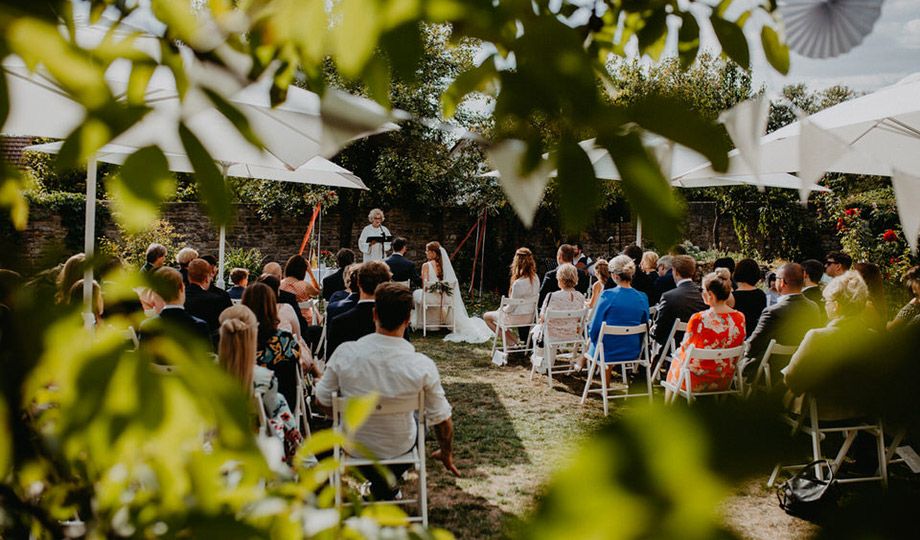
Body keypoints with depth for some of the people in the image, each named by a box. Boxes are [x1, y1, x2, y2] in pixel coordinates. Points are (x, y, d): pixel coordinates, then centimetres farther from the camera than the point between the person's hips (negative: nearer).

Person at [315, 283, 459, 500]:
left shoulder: (345, 353, -24)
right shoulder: (422, 365, -25)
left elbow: (322, 401, -9)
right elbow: (442, 420, -13)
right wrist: (446, 455, 8)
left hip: (354, 447, 1)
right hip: (401, 448, -1)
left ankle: (380, 484, 40)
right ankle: (386, 488, 38)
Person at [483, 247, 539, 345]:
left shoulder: (518, 283, -29)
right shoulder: (535, 278, -6)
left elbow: (512, 306, -20)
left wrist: (502, 310, 1)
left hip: (517, 318, -8)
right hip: (530, 317, 8)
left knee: (486, 316, 16)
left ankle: (513, 342, 9)